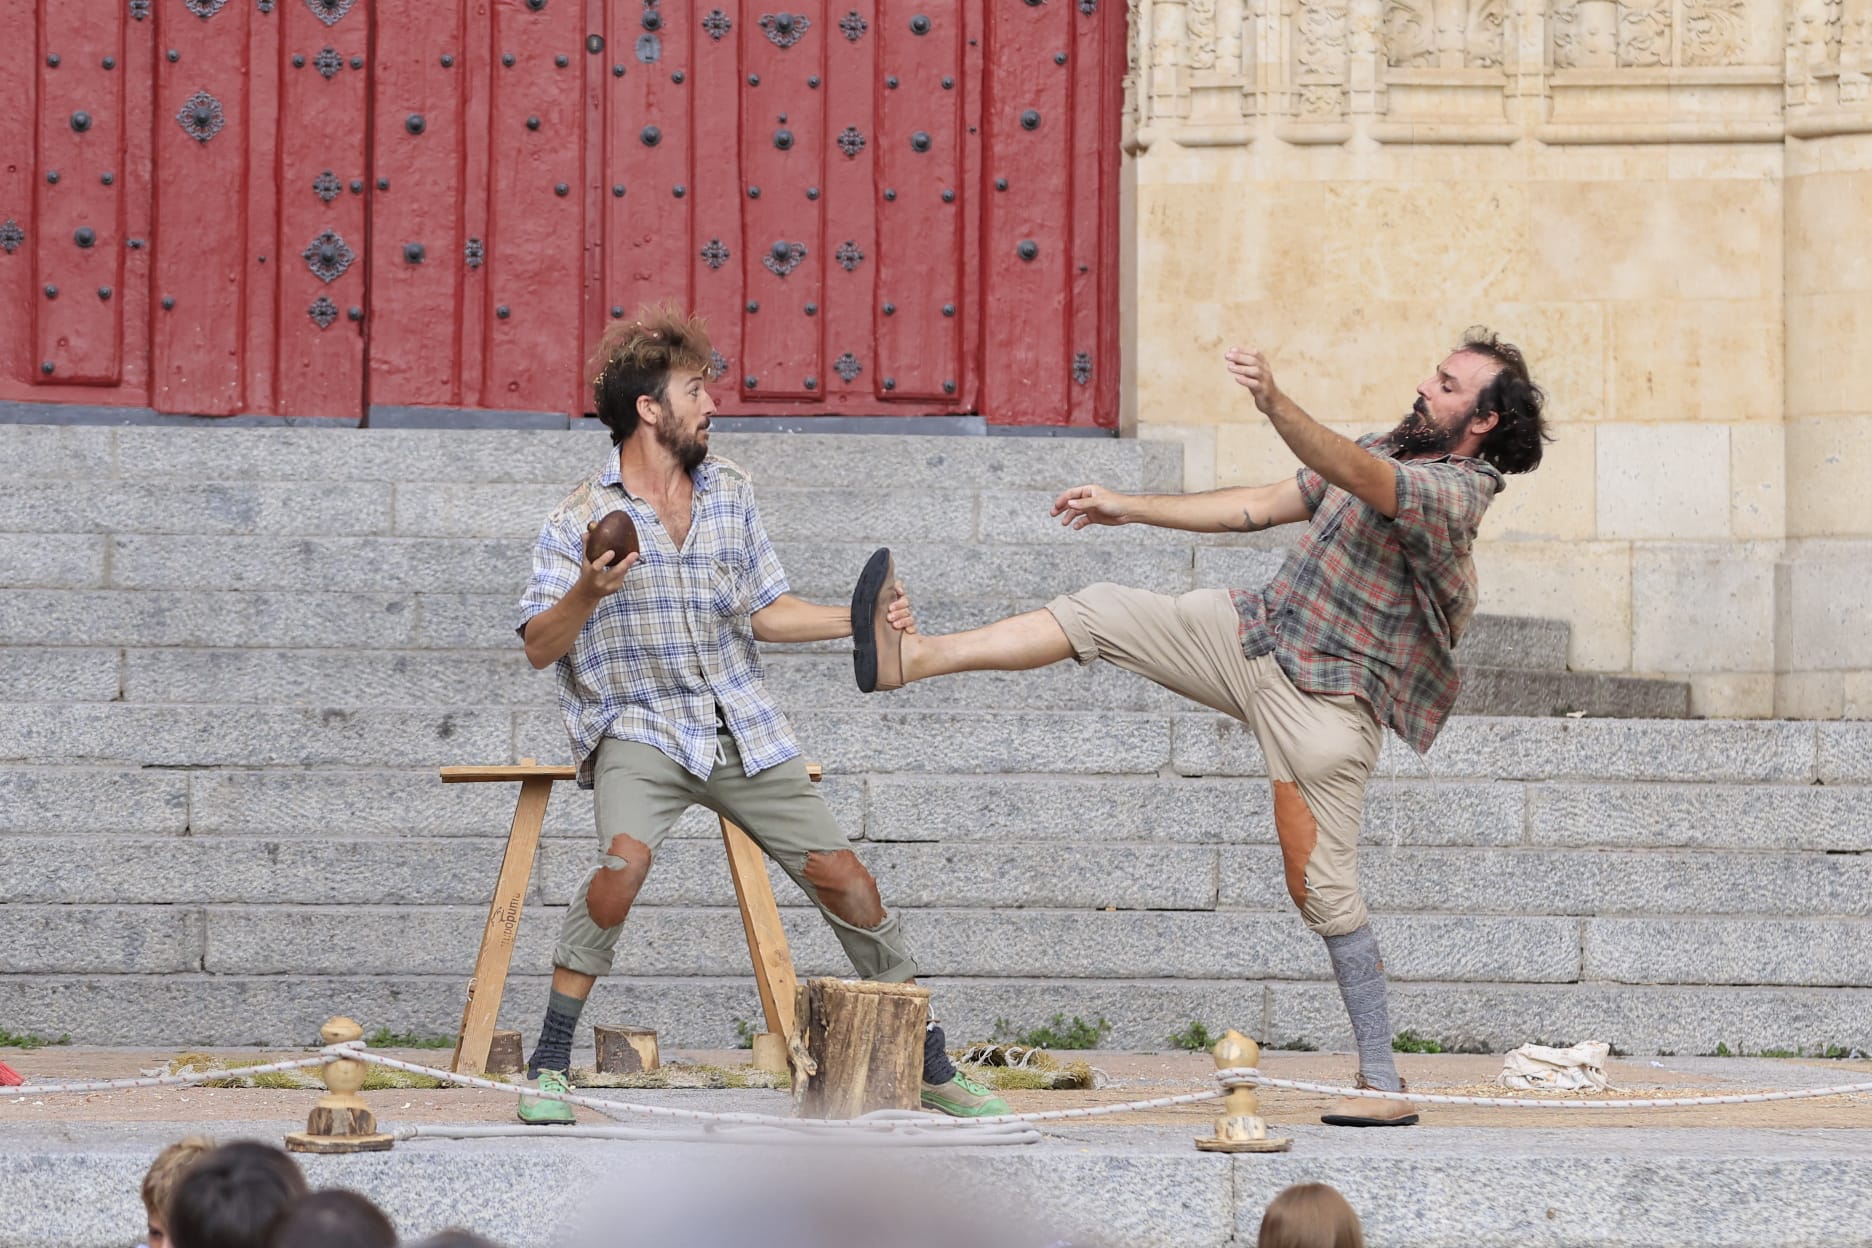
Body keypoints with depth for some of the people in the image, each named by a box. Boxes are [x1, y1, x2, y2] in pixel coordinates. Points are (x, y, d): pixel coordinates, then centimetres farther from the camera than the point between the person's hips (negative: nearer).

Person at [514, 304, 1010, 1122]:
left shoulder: (730, 494, 9)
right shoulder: (581, 518, -6)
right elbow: (540, 648, -9)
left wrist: (860, 622, 6)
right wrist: (586, 593, -28)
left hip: (742, 726, 5)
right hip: (638, 724, -5)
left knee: (841, 876, 0)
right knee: (625, 859, -31)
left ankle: (933, 1070, 12)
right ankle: (548, 1066, -20)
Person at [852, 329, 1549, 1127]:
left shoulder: (1452, 490, -17)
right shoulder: (1386, 451, 12)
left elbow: (1351, 474, -37)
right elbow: (1258, 507, 19)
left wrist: (1276, 406, -52)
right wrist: (1126, 510, 19)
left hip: (1327, 702, -8)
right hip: (1257, 635, 8)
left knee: (1323, 889, -8)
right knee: (1099, 614, -2)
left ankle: (1382, 1084, -1)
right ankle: (909, 658, -3)